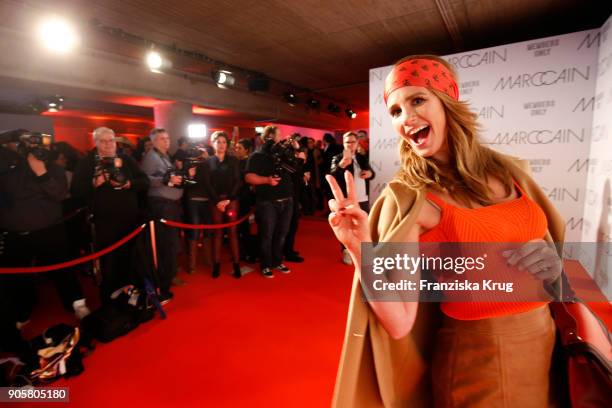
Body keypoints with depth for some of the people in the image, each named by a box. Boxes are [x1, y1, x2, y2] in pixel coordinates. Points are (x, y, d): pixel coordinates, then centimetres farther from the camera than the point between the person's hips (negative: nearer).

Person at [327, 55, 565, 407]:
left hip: (549, 349, 5)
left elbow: (554, 243, 11)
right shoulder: (407, 197, -18)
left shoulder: (506, 170, -3)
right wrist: (361, 249, -33)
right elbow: (398, 324, -20)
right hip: (477, 368, -5)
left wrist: (553, 263, -10)